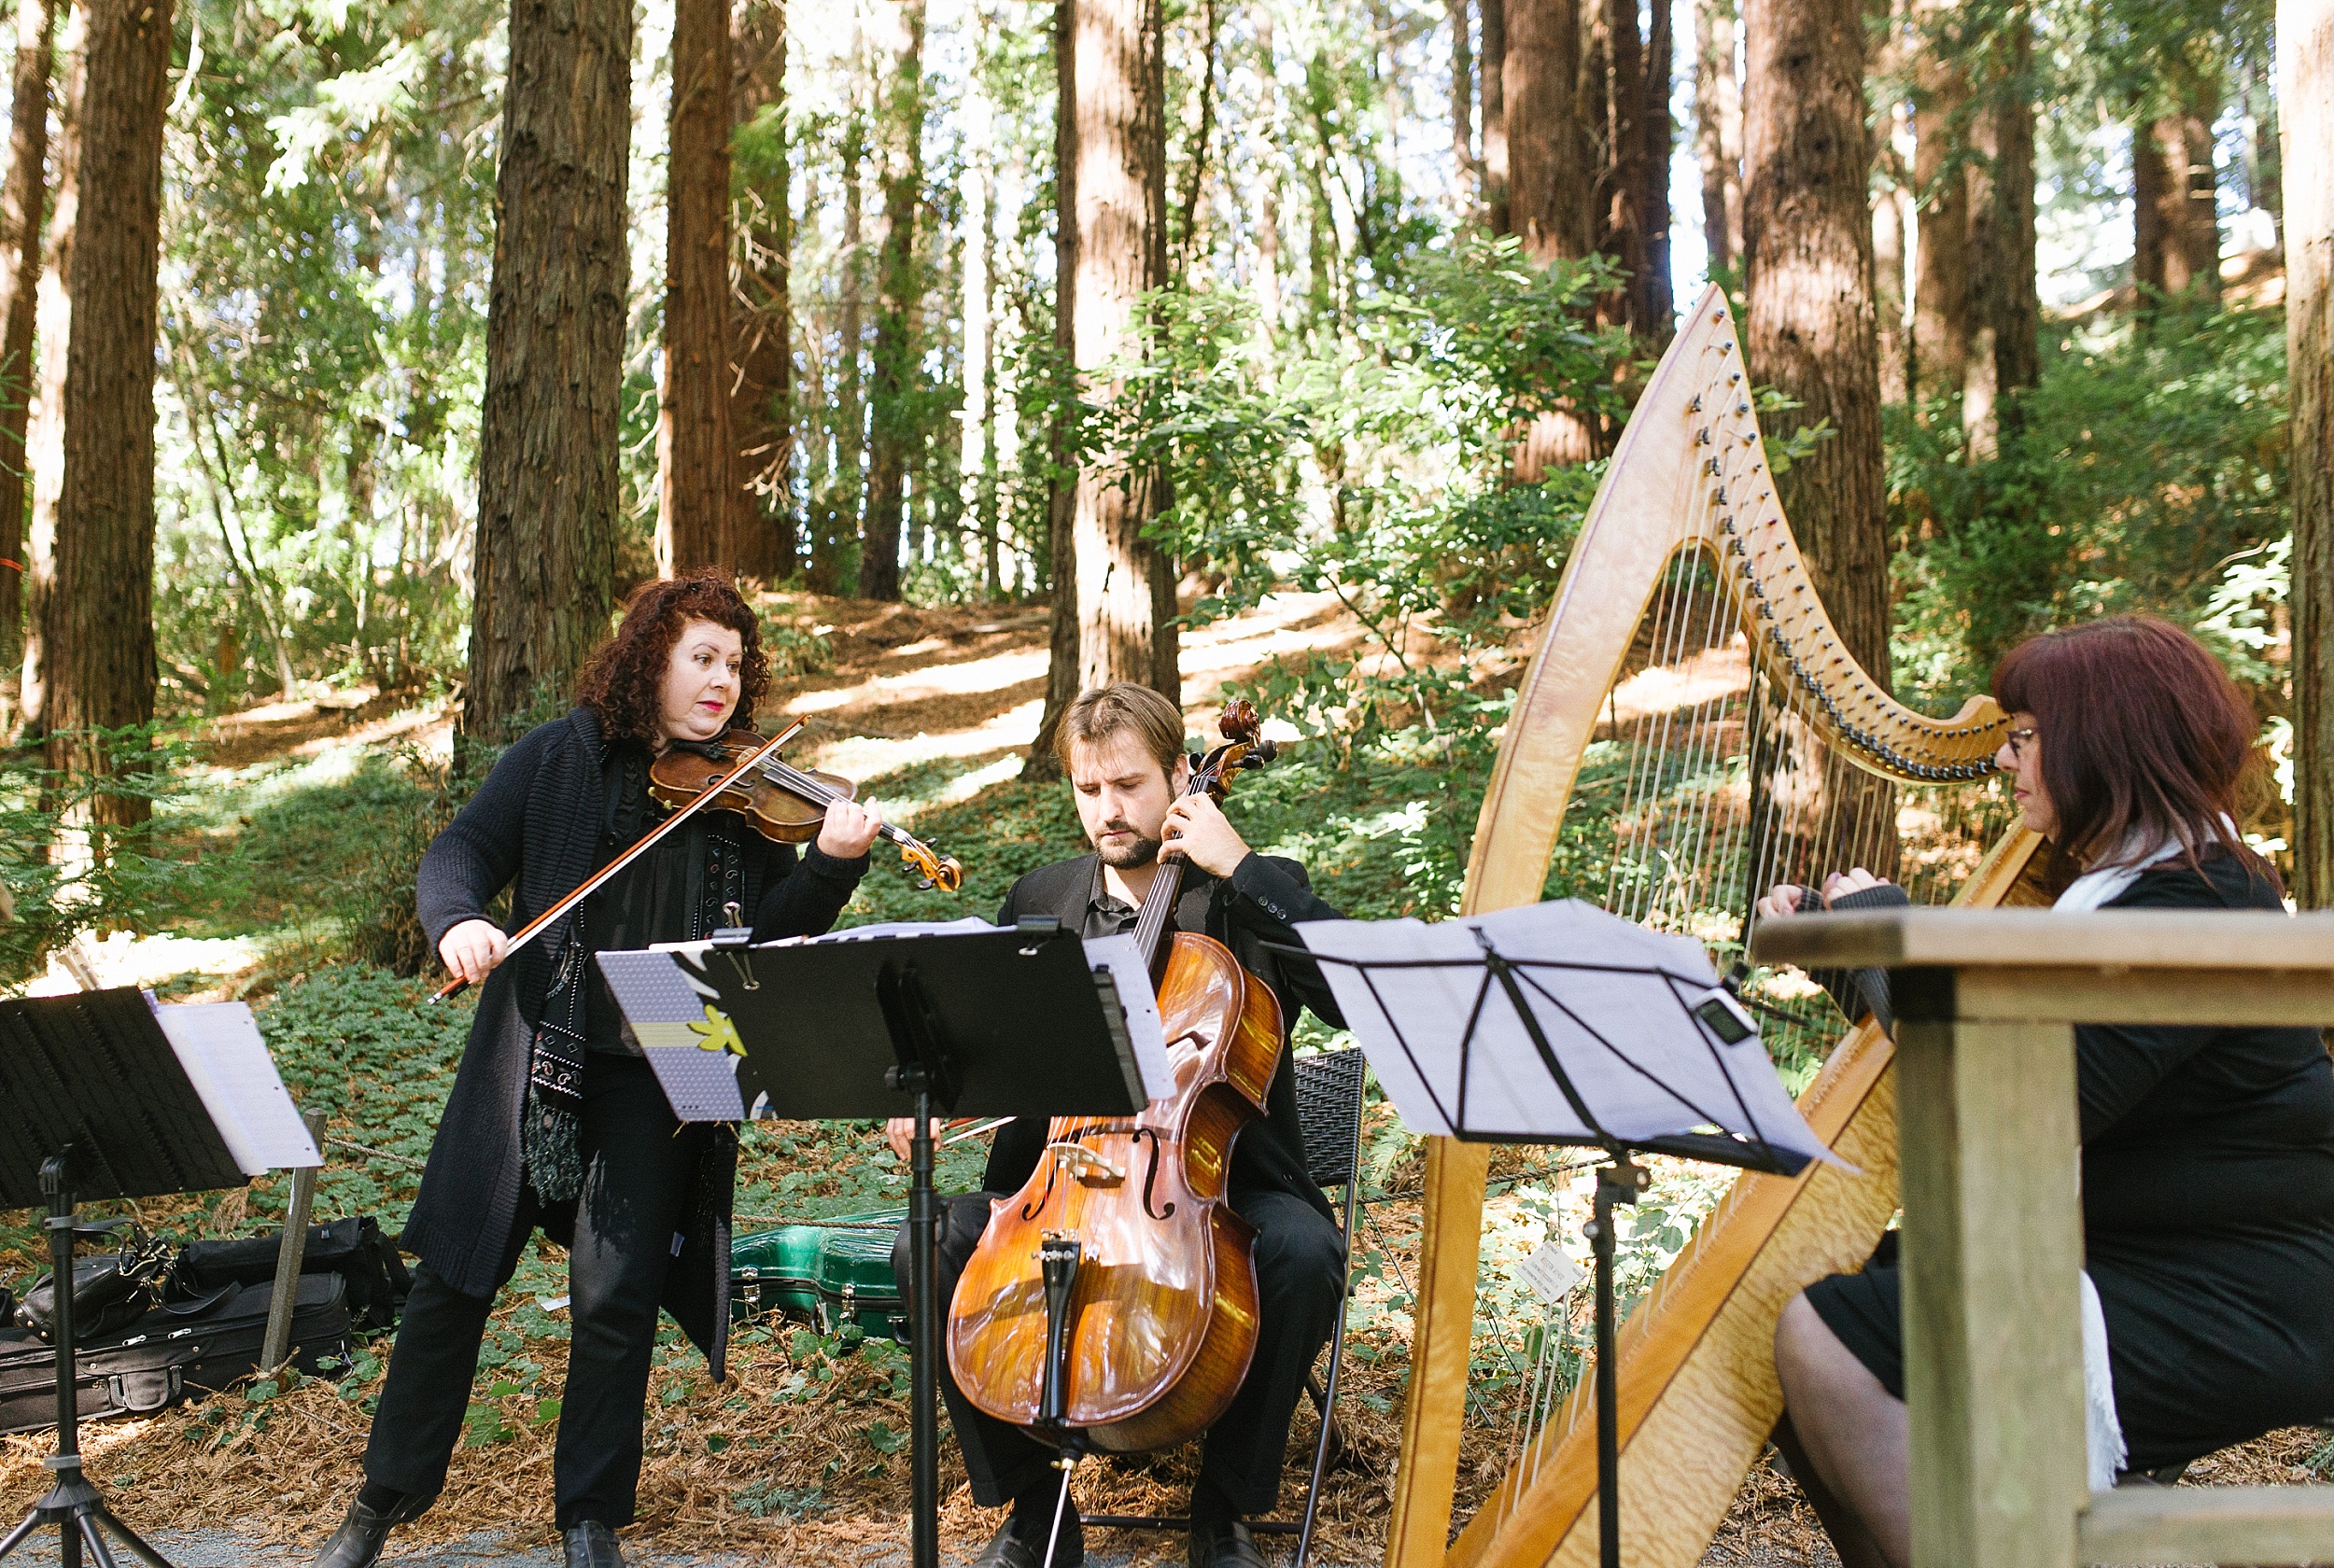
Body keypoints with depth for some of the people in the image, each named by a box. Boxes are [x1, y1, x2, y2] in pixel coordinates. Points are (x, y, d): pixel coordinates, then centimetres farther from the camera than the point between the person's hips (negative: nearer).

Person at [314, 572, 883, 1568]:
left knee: (616, 1298, -1)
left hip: (658, 1077, 0)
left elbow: (775, 934, -3)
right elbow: (463, 852, 3)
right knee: (454, 1275, 8)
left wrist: (833, 864, -21)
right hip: (536, 1060, 1)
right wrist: (457, 921, -18)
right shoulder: (560, 758, 4)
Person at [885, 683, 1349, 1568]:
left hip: (1218, 1177, -3)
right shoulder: (1039, 903, 11)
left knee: (1304, 1253, -33)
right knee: (930, 1251, -20)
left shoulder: (1248, 898, -1)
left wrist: (1244, 870, -21)